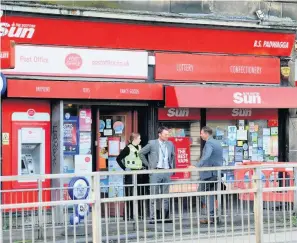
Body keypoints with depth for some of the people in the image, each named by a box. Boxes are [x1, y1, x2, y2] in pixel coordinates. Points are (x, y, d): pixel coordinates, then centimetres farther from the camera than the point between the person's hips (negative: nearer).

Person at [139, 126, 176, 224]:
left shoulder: (170, 144, 9)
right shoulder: (152, 143, -3)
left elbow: (173, 156, 24)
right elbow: (141, 153, 3)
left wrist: (172, 167, 16)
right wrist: (148, 165, 1)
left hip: (167, 172, 4)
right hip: (156, 171, -4)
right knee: (154, 195, -3)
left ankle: (165, 216, 12)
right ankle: (153, 217, -1)